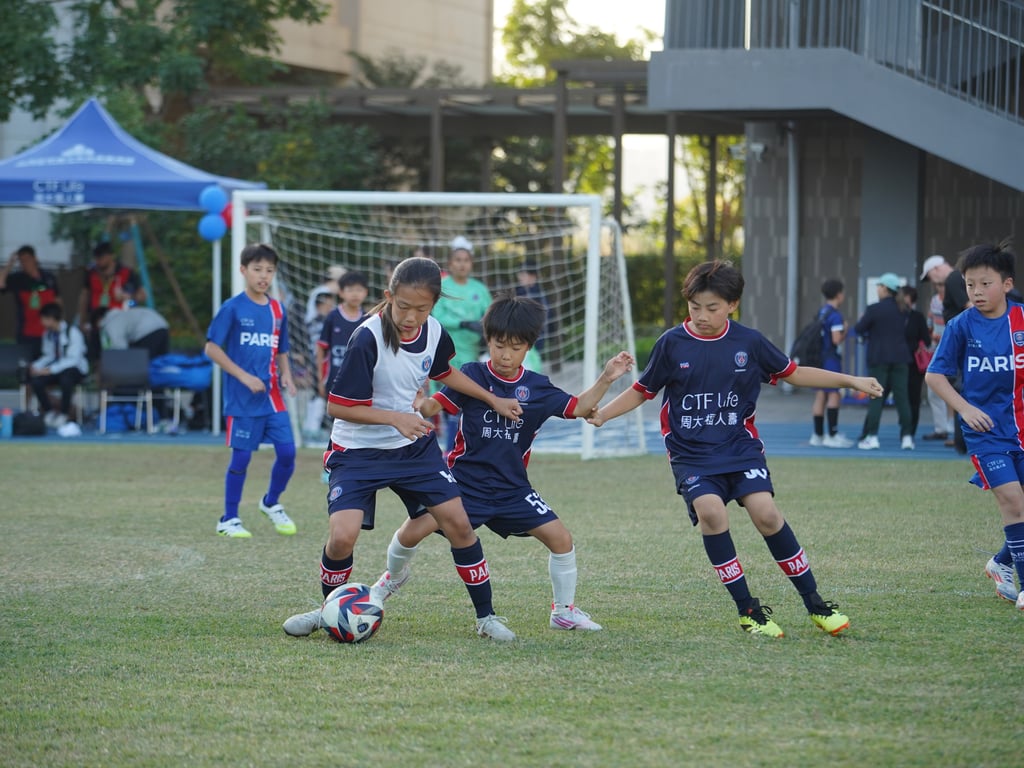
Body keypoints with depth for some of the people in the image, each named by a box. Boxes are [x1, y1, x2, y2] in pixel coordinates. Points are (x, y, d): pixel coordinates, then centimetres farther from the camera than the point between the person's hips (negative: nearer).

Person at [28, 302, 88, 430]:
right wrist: (36, 366, -11)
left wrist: (50, 369, -28)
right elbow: (48, 356, 10)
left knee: (66, 379, -40)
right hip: (56, 368, 6)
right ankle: (49, 413, -1)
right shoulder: (48, 334, 3)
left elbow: (73, 359, -22)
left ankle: (64, 415, -17)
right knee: (35, 380, -22)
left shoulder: (73, 333, -17)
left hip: (75, 369, -6)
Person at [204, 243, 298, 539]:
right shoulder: (232, 308, -7)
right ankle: (229, 520, 11)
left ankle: (272, 503, 23)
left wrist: (286, 376, 0)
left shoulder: (277, 310, 10)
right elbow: (212, 348, -9)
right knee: (241, 456, -2)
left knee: (287, 452, -1)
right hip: (242, 399, -5)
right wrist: (244, 376, -15)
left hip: (272, 397, 5)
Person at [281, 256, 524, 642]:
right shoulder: (368, 338, -25)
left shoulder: (434, 333, -6)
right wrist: (395, 418, -29)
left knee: (458, 522, -1)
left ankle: (486, 617, 13)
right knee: (342, 535, -20)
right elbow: (337, 406, -22)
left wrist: (493, 400, 21)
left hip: (414, 445, 5)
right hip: (358, 451, -5)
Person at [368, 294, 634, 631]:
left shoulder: (537, 388, 2)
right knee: (413, 531, -14)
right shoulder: (472, 376, -8)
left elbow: (578, 407, 11)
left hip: (512, 487, 3)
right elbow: (432, 407, -14)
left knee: (561, 539, -7)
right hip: (465, 480, -3)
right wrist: (417, 404, -37)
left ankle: (564, 611, 14)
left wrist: (606, 379, -2)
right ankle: (394, 575, 20)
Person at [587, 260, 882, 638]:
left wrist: (851, 381, 10)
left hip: (740, 447, 1)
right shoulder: (671, 344, -3)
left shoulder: (749, 342, 0)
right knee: (711, 511, -25)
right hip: (691, 455, -1)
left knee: (765, 512, -18)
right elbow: (642, 391, 6)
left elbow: (793, 373, 12)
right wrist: (602, 412, -9)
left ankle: (814, 602, -3)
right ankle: (747, 609, -12)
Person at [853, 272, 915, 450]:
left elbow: (859, 329, -6)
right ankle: (907, 437, 1)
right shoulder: (902, 310, 6)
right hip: (900, 357, 4)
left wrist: (861, 320, 16)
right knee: (901, 397, 4)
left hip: (878, 357, -4)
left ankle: (872, 437, -4)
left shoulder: (874, 309, -11)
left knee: (875, 399, 0)